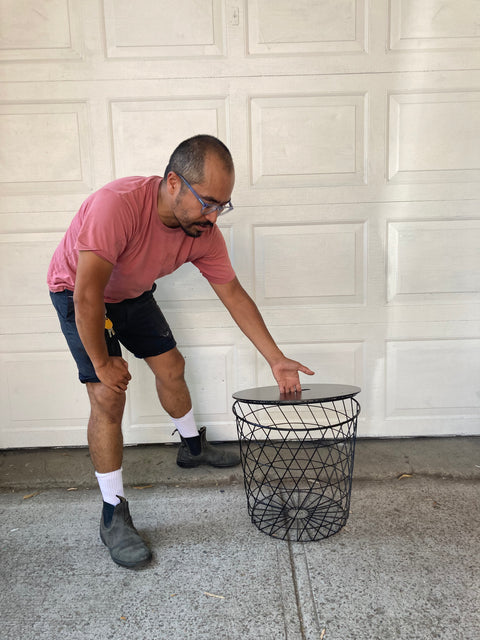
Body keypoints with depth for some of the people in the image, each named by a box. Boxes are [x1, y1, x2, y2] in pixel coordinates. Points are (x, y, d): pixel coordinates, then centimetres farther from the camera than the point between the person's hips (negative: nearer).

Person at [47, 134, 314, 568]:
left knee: (171, 367, 10)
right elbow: (88, 294, -38)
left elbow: (233, 294, -12)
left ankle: (193, 447, 38)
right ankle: (113, 516, 1)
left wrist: (276, 359, -11)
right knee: (108, 397, -13)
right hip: (78, 292, -5)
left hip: (132, 294, 6)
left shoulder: (204, 231, -21)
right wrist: (102, 362, -26)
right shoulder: (117, 205, -41)